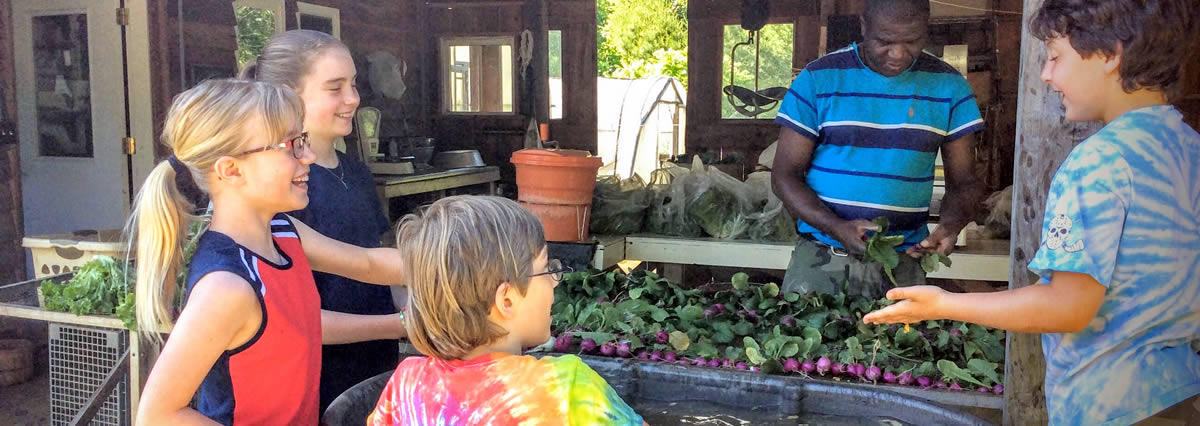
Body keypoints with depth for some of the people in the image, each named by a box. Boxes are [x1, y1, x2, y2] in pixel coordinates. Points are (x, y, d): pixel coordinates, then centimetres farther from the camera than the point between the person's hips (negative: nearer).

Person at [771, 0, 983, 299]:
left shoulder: (949, 86, 2)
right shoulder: (818, 80, -4)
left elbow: (962, 181, 7)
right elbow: (785, 175, -3)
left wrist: (951, 224, -16)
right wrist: (837, 227, -20)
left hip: (903, 263, 1)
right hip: (821, 258, -1)